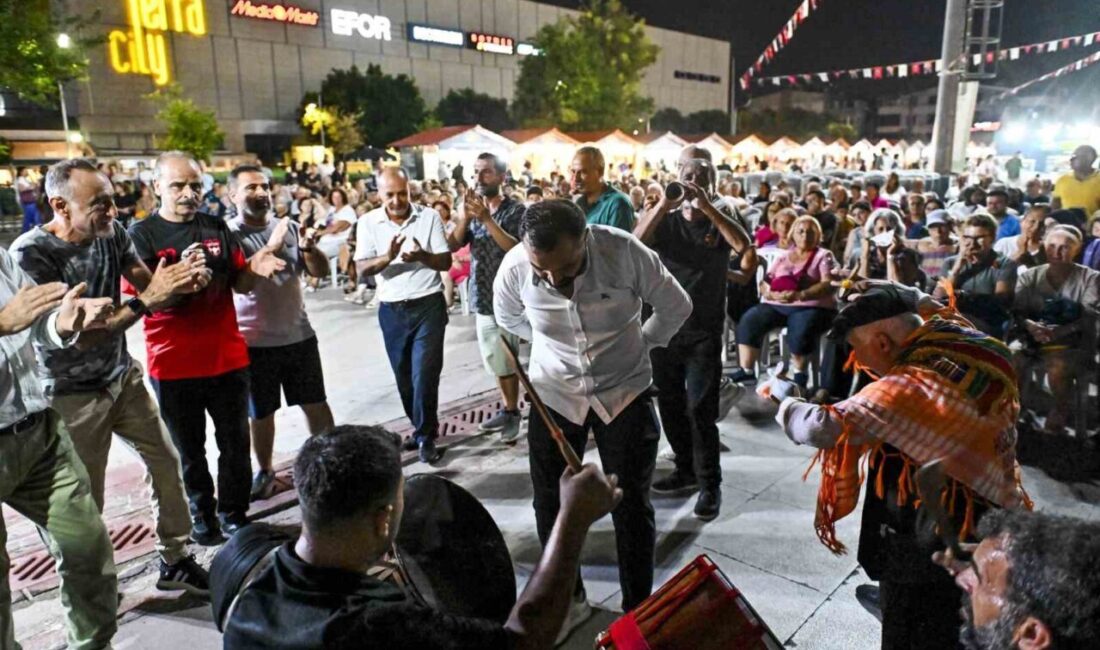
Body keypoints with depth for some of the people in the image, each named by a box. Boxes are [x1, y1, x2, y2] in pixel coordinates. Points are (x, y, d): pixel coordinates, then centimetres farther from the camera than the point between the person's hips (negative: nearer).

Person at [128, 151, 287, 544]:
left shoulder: (218, 228, 3)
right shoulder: (140, 236, -7)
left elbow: (240, 285, 8)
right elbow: (139, 301, -13)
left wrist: (254, 270, -16)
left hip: (228, 358, 3)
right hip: (173, 365, -2)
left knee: (235, 444, 9)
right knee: (190, 449, 13)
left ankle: (233, 513, 24)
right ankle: (202, 512, 32)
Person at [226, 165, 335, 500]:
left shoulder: (288, 227, 4)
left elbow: (321, 271, 2)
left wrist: (310, 249, -17)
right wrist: (271, 248, -27)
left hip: (299, 334, 3)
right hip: (255, 342, -3)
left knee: (316, 403, 12)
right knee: (261, 412, 11)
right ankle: (265, 471, 29)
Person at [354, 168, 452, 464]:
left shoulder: (429, 216, -4)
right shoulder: (368, 222, -1)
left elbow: (446, 262, -5)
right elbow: (362, 268, -8)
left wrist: (421, 256, -25)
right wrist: (387, 257, -28)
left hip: (428, 305, -2)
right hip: (391, 310, 3)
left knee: (424, 374, -5)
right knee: (404, 377, 12)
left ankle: (426, 437, 6)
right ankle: (421, 427, 30)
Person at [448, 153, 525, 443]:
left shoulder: (516, 210, -8)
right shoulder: (474, 207, 9)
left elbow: (516, 249, -21)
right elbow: (454, 244, -2)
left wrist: (487, 219, -26)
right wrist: (465, 218, -20)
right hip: (482, 296, 6)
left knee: (508, 362, 1)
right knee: (496, 362, 14)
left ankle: (513, 413, 15)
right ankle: (508, 409, 27)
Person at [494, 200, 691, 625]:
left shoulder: (625, 252, -25)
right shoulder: (515, 266, -19)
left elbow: (675, 307, -6)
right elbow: (507, 317, 7)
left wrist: (639, 344, 2)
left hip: (624, 391, -1)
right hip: (553, 395, 2)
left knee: (632, 506, 7)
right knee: (551, 505, 10)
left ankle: (638, 609, 28)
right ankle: (567, 599, 34)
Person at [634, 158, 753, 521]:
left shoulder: (720, 222, 3)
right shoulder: (666, 221, 5)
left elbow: (744, 245, -19)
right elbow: (636, 240, -14)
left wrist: (706, 206, -23)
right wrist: (664, 203, -25)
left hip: (704, 332, -3)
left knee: (700, 409, -6)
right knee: (670, 405, 13)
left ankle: (710, 484, 7)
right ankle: (686, 469, 30)